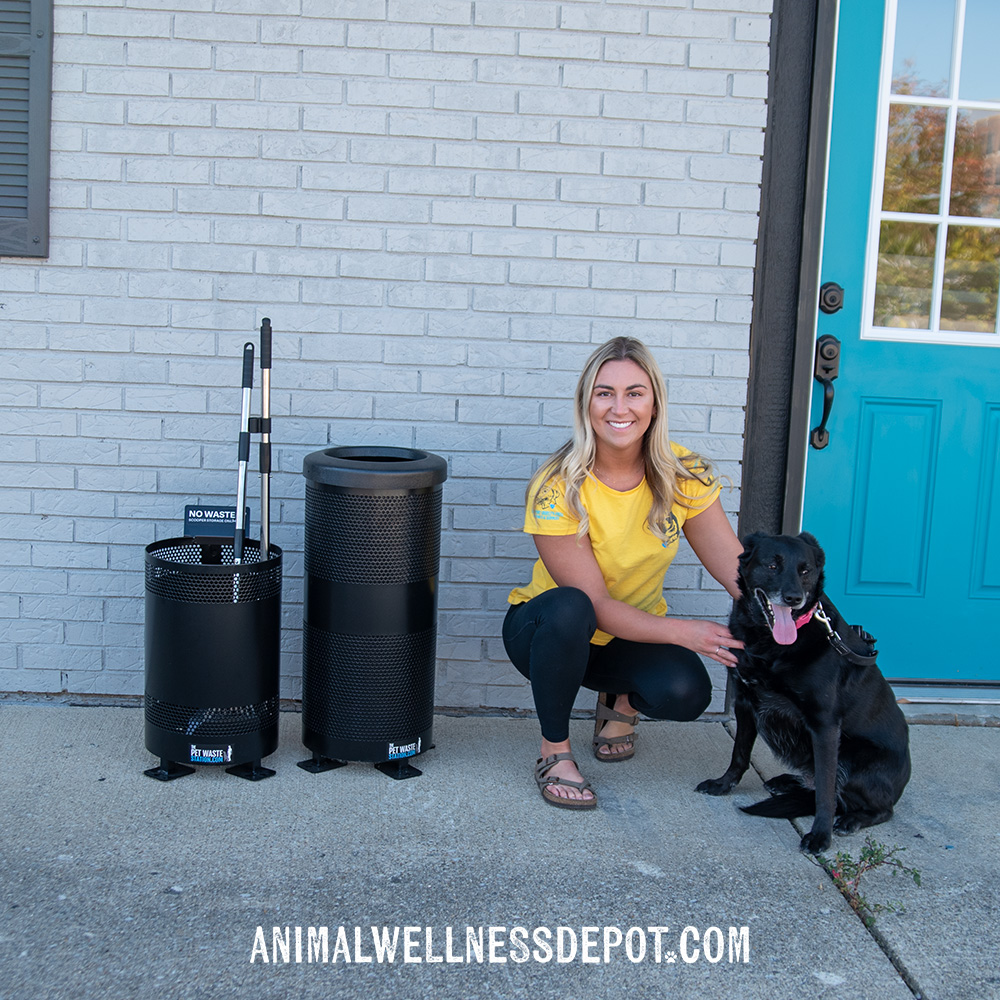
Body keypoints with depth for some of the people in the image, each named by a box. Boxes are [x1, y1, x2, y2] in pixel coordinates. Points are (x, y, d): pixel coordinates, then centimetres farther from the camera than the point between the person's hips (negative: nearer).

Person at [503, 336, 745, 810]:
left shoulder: (682, 474, -13)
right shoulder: (558, 488, -25)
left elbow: (738, 568, -13)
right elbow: (594, 604, -24)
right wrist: (684, 632, -33)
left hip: (634, 634, 3)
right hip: (545, 630, -3)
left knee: (685, 692, -28)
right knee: (568, 608, -38)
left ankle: (621, 701, 10)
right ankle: (554, 752, -16)